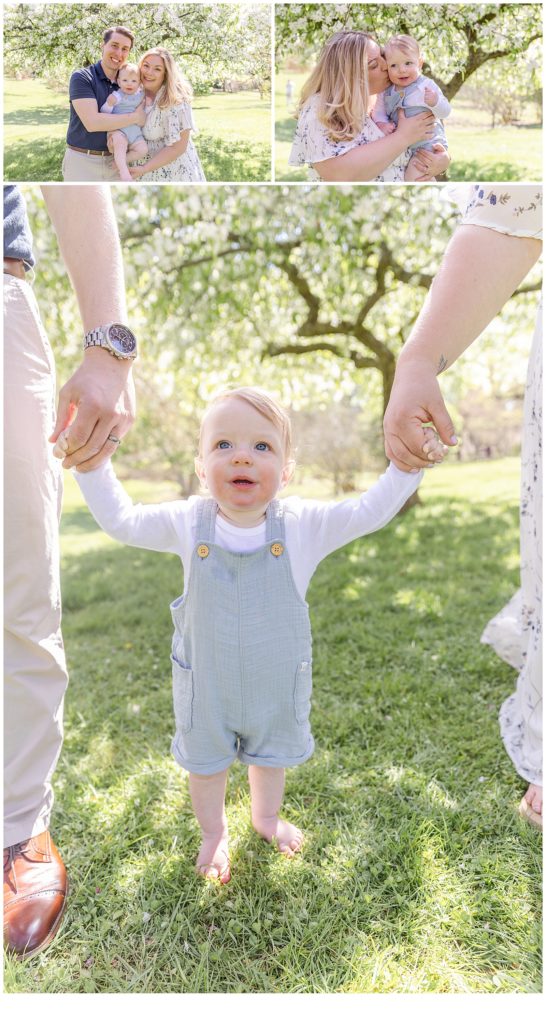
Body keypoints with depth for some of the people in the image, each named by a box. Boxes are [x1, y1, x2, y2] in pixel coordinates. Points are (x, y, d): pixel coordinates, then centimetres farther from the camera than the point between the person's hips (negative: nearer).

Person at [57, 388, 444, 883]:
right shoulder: (186, 523, -16)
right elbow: (121, 519, -4)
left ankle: (267, 817, 59)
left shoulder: (304, 523, -18)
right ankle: (214, 832, 53)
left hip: (277, 681, 1)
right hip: (205, 684, 0)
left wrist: (408, 464, -25)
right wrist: (91, 464, -12)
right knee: (205, 762, 22)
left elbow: (371, 511, -14)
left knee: (272, 754, 26)